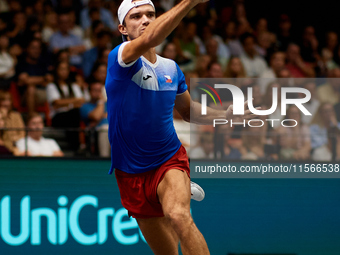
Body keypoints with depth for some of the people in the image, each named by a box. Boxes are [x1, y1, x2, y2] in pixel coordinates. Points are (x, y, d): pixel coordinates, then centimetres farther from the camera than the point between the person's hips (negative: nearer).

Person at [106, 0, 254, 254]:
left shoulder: (171, 68, 2)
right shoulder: (120, 58, -14)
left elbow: (187, 109, 20)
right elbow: (147, 40, -37)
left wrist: (225, 115, 1)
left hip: (170, 161, 1)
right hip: (131, 173, -1)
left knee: (178, 217, -32)